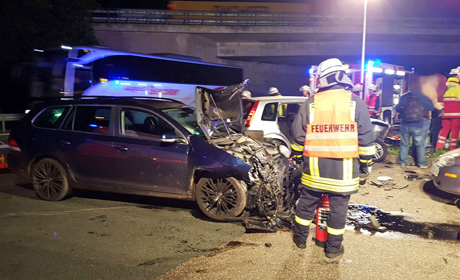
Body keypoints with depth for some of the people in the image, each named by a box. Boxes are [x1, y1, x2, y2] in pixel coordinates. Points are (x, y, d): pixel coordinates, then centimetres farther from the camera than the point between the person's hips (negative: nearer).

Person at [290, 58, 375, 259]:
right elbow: (366, 137, -2)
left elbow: (298, 134, 4)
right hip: (344, 167, -1)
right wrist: (365, 162, 8)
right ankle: (333, 248, 20)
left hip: (314, 166, 1)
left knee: (307, 201, 16)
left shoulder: (310, 103, -1)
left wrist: (297, 155, 17)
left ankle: (300, 238, 31)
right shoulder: (355, 102, -2)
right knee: (339, 206, 9)